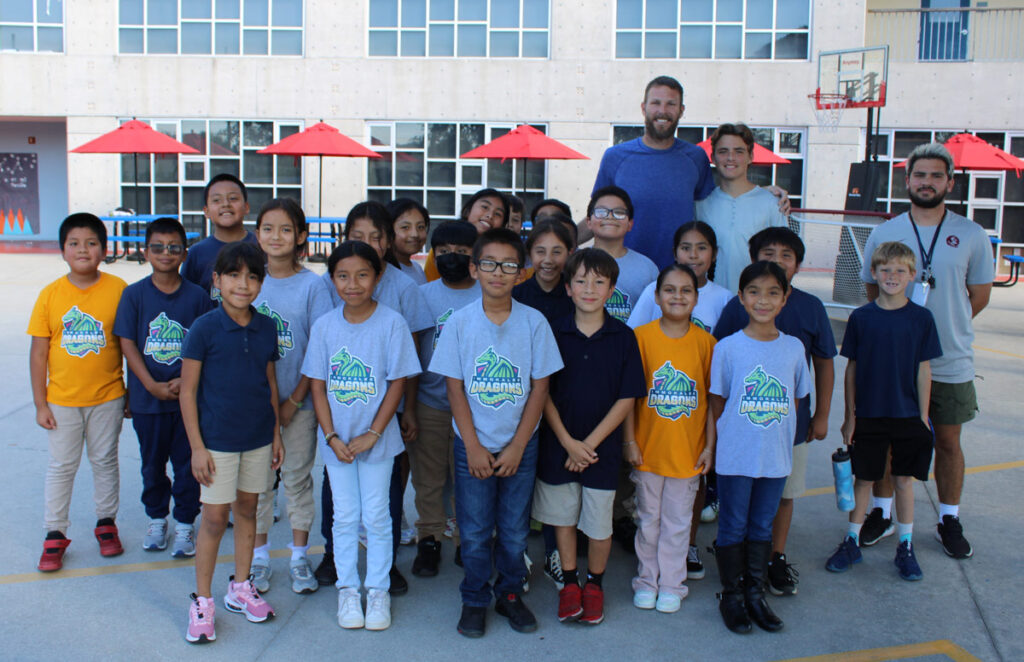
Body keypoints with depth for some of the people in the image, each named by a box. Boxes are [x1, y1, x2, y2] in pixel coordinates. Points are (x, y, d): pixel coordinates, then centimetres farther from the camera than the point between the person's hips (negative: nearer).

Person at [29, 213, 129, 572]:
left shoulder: (118, 289, -8)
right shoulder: (50, 295, -6)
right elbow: (39, 351, -2)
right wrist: (40, 403, -2)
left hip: (107, 397, 0)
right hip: (62, 400, 1)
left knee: (105, 461, 14)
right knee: (61, 466, 10)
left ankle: (106, 522, 31)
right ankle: (55, 533, 23)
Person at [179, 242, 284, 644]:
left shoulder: (266, 328, 1)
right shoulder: (204, 329, -12)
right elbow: (188, 391, -9)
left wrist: (276, 434, 11)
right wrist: (197, 447, -11)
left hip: (258, 439, 4)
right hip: (217, 441, -4)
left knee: (247, 510, 15)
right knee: (214, 519, 0)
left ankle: (240, 589, 30)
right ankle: (202, 602, 15)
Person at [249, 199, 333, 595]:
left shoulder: (311, 285, -5)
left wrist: (294, 400, -9)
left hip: (298, 401, -2)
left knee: (298, 478, 8)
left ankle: (299, 558, 21)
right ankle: (259, 557, 23)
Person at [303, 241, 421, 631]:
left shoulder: (391, 323, -9)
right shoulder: (324, 326, -2)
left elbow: (397, 383, -8)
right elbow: (318, 386, 1)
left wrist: (372, 435, -12)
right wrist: (332, 437, -7)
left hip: (377, 438, -2)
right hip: (337, 439, 2)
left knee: (376, 516, 6)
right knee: (344, 516, 11)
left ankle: (378, 589, 20)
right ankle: (347, 588, 24)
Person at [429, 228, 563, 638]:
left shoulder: (534, 322, -6)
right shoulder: (459, 322, -6)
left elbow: (540, 387, -4)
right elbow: (455, 388, -3)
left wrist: (517, 447, -7)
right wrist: (473, 447, -8)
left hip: (520, 445, 0)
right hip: (473, 445, 0)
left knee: (514, 530, 10)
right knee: (474, 531, 7)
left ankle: (510, 593, 29)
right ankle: (475, 600, 24)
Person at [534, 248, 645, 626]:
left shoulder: (623, 337, -5)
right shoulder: (553, 333, -3)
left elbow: (627, 399, -6)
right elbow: (543, 393, -2)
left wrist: (589, 443, -11)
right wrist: (567, 442, -11)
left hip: (602, 447, -1)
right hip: (557, 445, 1)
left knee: (599, 524, 7)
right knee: (563, 517, 13)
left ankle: (594, 584, 30)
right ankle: (569, 583, 31)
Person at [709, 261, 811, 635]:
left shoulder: (794, 348, 1)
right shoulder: (727, 348, -7)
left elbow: (794, 401, 9)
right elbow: (717, 403, 0)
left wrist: (775, 433, 3)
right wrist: (730, 439, -1)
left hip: (776, 457, 3)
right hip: (735, 458, -3)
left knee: (762, 527, 15)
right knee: (733, 527, 8)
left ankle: (755, 593, 28)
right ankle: (731, 596, 22)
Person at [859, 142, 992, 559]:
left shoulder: (971, 235, -1)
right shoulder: (884, 234, 1)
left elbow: (979, 295, 6)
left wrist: (946, 326, 2)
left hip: (951, 361, 0)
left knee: (948, 441, 9)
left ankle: (949, 521, 24)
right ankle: (881, 513, 24)